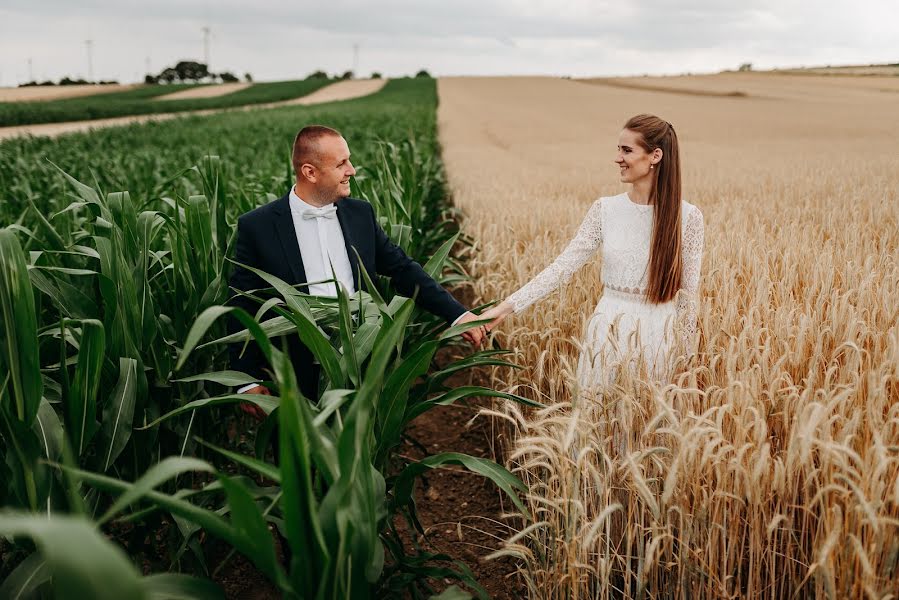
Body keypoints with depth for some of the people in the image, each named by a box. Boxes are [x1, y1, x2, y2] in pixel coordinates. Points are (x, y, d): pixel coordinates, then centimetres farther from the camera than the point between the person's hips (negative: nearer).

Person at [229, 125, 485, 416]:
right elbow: (241, 310, -4)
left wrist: (457, 314, 2)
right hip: (299, 380, -3)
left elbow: (403, 269, 10)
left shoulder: (361, 213, 5)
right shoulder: (257, 227, -7)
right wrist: (248, 382, -5)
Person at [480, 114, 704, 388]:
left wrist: (686, 354, 3)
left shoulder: (688, 217, -7)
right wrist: (507, 306, -12)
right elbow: (562, 266, -5)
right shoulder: (605, 209, -2)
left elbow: (689, 293, -1)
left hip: (658, 334, -1)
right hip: (608, 330, 2)